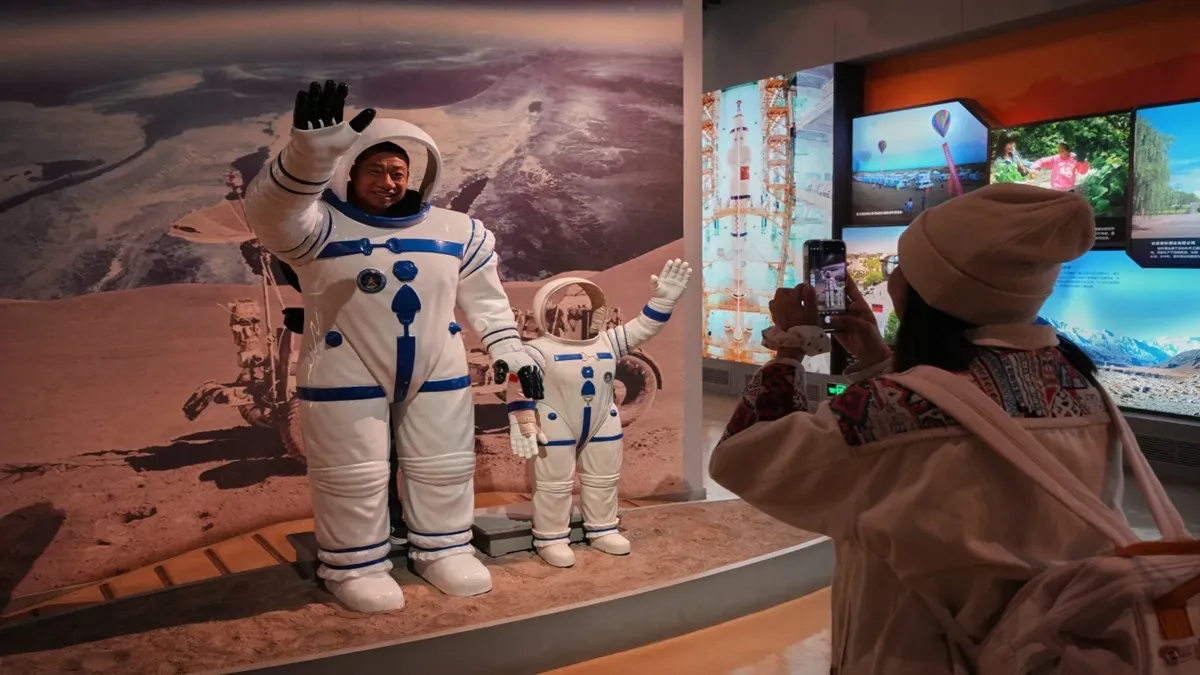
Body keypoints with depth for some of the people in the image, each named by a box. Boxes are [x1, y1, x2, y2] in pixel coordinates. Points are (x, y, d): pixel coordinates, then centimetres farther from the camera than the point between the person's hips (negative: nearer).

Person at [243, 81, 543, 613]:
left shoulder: (458, 232, 0)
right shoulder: (321, 227, -12)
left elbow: (485, 298, 8)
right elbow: (270, 212, -34)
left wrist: (509, 350, 0)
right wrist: (310, 155, -52)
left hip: (438, 374, 4)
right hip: (345, 378, -3)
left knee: (443, 469, 14)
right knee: (353, 477, 5)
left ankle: (443, 550, 33)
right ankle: (354, 566, 23)